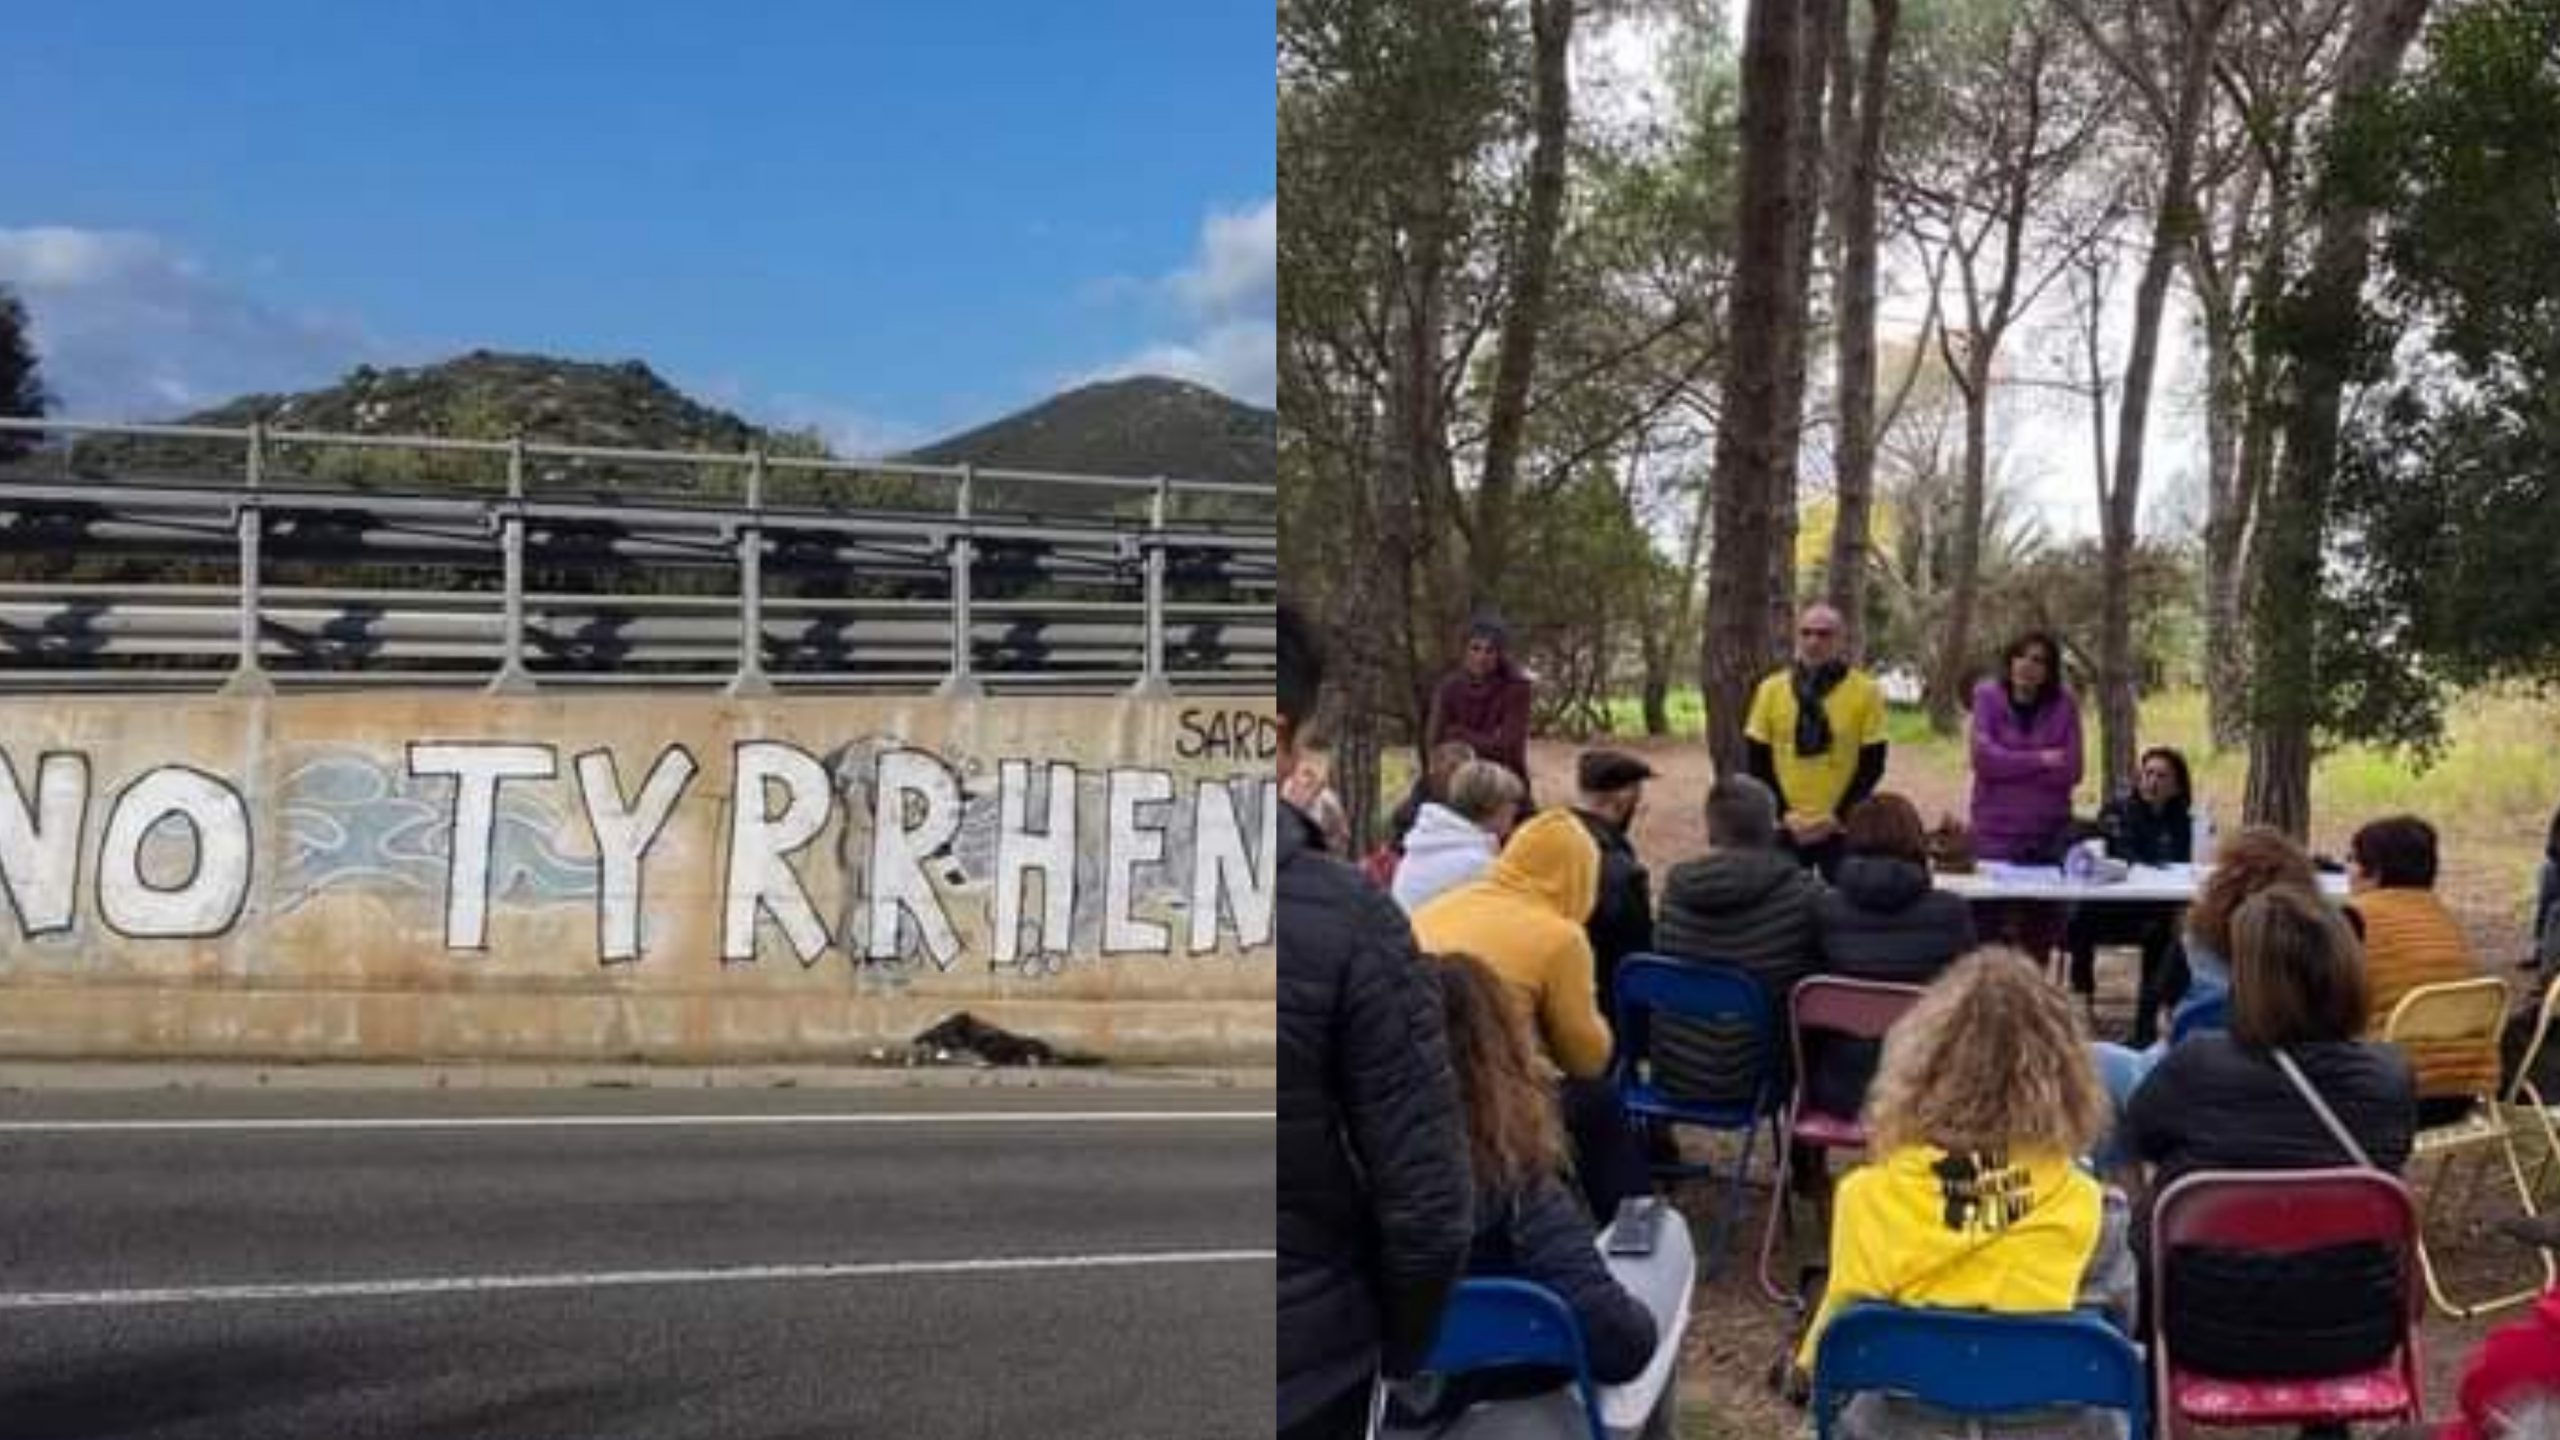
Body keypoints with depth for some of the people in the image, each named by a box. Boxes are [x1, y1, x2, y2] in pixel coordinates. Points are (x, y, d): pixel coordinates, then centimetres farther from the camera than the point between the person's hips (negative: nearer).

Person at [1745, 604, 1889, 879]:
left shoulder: (1866, 690, -3)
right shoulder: (1771, 689, 3)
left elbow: (1872, 764, -3)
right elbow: (1758, 761, 4)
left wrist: (1838, 816, -10)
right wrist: (1783, 814, -6)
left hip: (1843, 829, -2)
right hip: (1785, 829, 2)